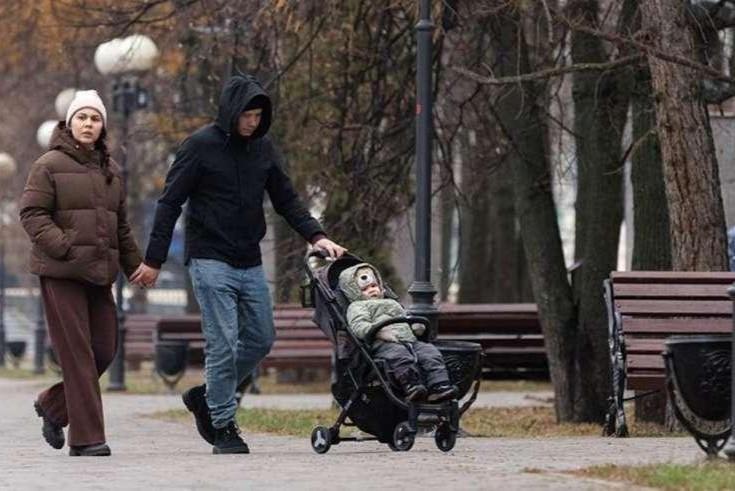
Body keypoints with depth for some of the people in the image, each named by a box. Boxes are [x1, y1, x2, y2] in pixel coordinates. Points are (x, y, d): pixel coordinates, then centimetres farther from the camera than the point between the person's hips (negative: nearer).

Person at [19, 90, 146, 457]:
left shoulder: (110, 170, 17)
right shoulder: (50, 165, -3)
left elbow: (120, 223, 24)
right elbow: (31, 213, -9)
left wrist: (134, 264, 22)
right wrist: (64, 248, -18)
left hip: (98, 273, 7)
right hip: (61, 273, -7)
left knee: (104, 349, 6)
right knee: (77, 352, -8)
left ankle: (53, 405, 28)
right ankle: (86, 437, -6)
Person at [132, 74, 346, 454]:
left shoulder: (263, 148, 8)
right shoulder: (201, 146, -8)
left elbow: (286, 200, 16)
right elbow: (169, 204, -6)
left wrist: (316, 236, 1)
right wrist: (154, 260, -9)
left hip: (250, 264, 6)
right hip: (210, 262, -6)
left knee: (261, 339, 7)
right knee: (223, 345, -9)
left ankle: (206, 397, 24)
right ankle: (223, 426, 1)